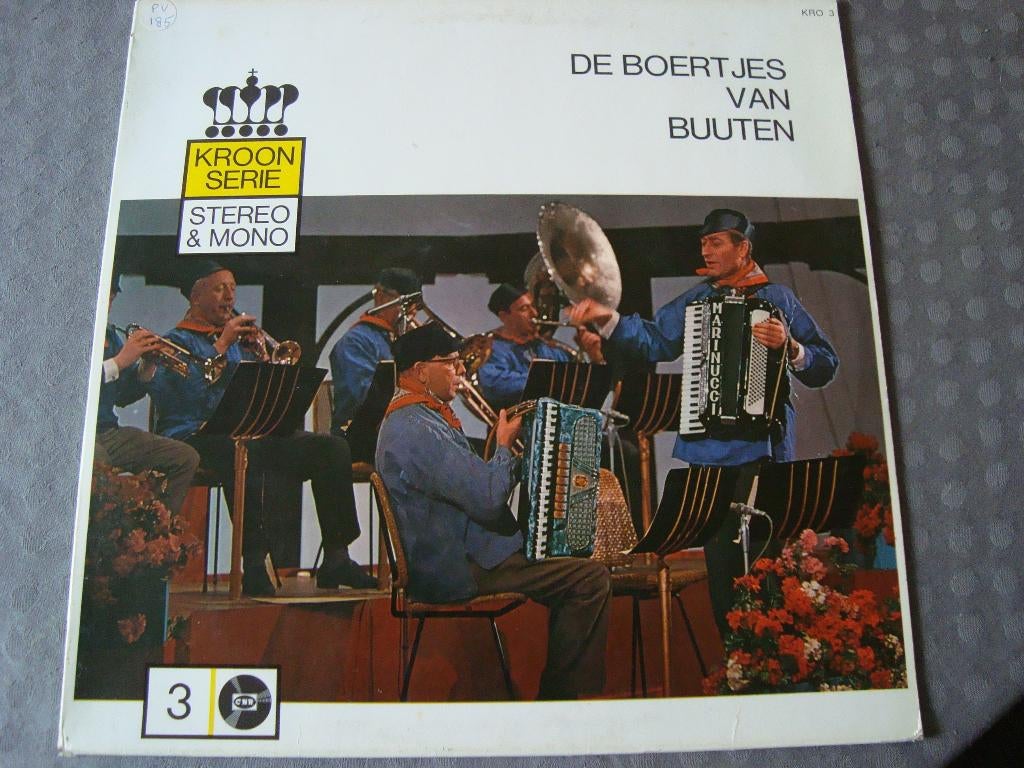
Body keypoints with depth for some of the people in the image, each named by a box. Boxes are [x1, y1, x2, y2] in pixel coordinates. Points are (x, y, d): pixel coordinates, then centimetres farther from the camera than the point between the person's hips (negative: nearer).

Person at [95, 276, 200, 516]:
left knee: (186, 458, -3)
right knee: (97, 461, -39)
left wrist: (146, 368, -2)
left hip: (110, 432, 7)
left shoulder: (109, 334, 18)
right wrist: (120, 361, -20)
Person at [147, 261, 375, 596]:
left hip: (250, 434, 6)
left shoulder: (239, 341, 26)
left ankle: (335, 558, -15)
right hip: (195, 438, -6)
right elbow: (186, 392, -13)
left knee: (332, 448, -15)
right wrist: (222, 344, -9)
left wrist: (260, 357, 0)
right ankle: (254, 564, -36)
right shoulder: (176, 341, 10)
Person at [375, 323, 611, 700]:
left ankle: (558, 691, 27)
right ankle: (568, 696, 0)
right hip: (457, 570, -12)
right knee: (591, 579, -14)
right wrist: (505, 446, -8)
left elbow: (471, 482, 18)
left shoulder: (409, 419, 15)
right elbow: (488, 499, -25)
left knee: (568, 567, 22)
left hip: (443, 559, 12)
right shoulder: (417, 429, -22)